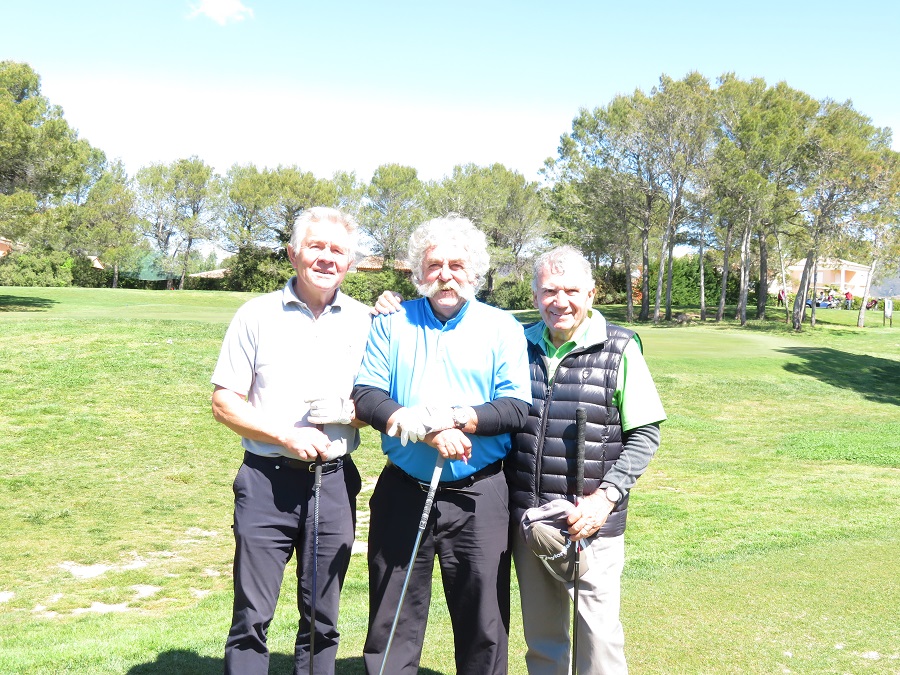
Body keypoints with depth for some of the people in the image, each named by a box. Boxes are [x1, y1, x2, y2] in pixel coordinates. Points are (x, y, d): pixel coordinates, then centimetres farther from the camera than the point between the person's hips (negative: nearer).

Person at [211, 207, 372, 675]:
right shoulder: (259, 315, 1)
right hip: (268, 480, -2)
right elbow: (224, 402, 0)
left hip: (335, 480, 2)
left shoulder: (364, 321, 6)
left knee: (322, 617, 11)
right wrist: (285, 436, -13)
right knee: (252, 616, 1)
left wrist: (352, 411, -11)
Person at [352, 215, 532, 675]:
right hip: (402, 491, 1)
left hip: (478, 497, 0)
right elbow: (365, 395, -4)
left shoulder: (502, 328, 5)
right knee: (393, 620, 10)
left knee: (485, 623, 6)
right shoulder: (391, 323, 7)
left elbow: (517, 408, -3)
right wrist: (429, 430, -17)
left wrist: (457, 417, -18)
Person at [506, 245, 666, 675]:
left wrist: (606, 496, -15)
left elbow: (645, 434, -3)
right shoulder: (520, 345, 5)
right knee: (541, 637, 16)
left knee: (598, 636, 1)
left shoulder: (619, 350, -5)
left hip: (590, 522, -3)